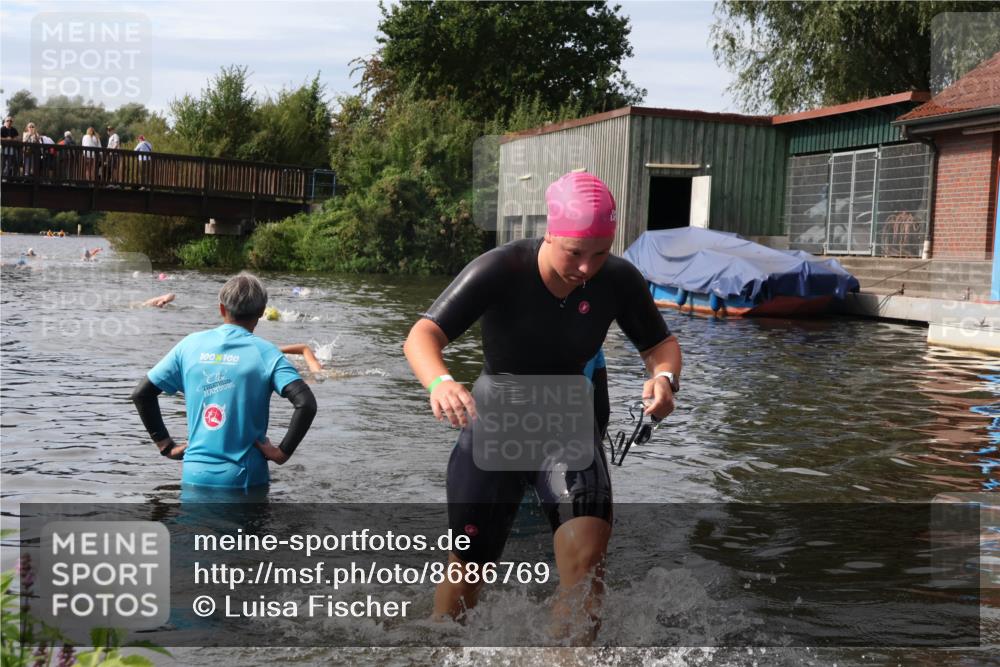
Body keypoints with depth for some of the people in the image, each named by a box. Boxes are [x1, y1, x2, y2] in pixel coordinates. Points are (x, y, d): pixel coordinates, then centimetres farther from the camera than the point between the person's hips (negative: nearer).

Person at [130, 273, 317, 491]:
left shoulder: (190, 345, 4)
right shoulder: (265, 353, -6)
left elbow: (141, 394, 8)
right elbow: (306, 403, -19)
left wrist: (166, 445, 10)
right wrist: (283, 452, -10)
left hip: (195, 475, 3)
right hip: (245, 480, -3)